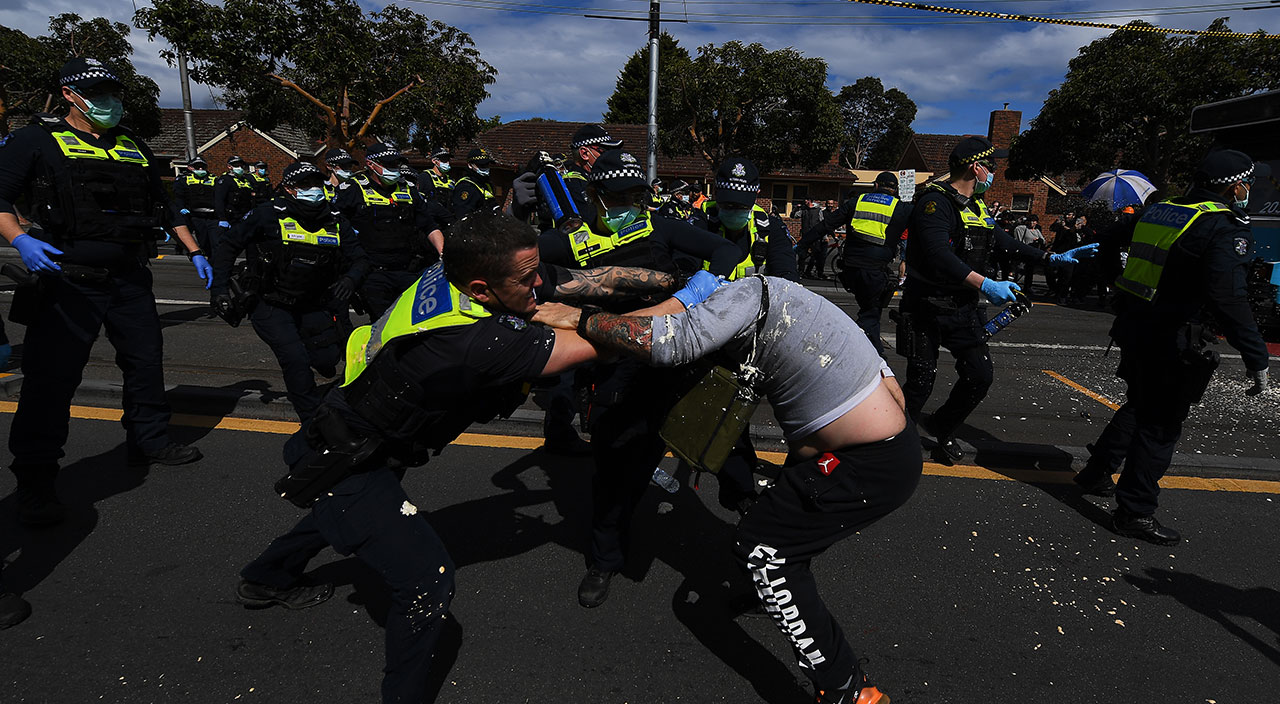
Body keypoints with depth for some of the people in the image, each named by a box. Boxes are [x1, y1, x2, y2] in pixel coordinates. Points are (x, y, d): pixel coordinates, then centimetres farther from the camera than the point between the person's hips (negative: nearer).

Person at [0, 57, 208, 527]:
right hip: (69, 280, -5)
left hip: (129, 278, 5)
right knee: (52, 377, -4)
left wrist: (194, 252, 16)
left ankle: (150, 440, 30)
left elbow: (164, 206, 22)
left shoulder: (134, 148, 18)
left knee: (146, 361, 13)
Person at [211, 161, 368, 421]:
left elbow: (359, 258, -1)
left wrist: (350, 278, -25)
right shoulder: (269, 215, -13)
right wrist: (220, 288, -10)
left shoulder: (336, 221, -2)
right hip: (270, 305, -4)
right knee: (296, 361, -19)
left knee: (327, 358, -2)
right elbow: (229, 245, -4)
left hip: (312, 306, 4)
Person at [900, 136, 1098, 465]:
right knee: (922, 382, -4)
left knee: (980, 375, 5)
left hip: (962, 307, 8)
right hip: (927, 307, -8)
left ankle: (941, 429, 27)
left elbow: (1006, 243, 23)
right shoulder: (936, 202, -15)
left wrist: (1053, 258, 17)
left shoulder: (977, 208, 14)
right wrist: (985, 284, -35)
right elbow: (938, 256, -29)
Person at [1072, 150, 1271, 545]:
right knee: (1160, 426, 1)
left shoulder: (1158, 212, 8)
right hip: (1173, 345, -8)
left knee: (1139, 407, 25)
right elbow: (1230, 301, -24)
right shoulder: (1226, 229, -15)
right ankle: (1135, 513, 9)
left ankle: (1097, 473, 33)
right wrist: (1257, 361, -20)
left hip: (1135, 330, 8)